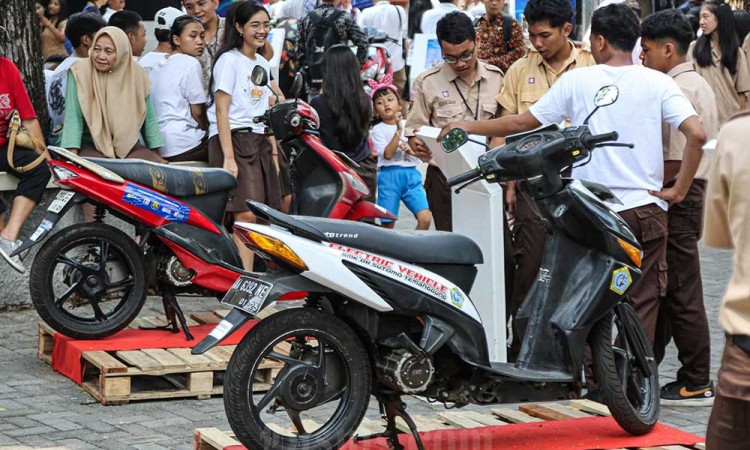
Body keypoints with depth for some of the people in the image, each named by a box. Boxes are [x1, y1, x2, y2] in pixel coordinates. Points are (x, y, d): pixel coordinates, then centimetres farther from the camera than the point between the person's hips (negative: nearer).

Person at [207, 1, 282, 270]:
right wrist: (228, 157, -18)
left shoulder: (264, 64, 20)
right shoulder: (230, 60, -3)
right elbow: (221, 111, -10)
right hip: (233, 140, -8)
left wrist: (274, 152, 13)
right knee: (246, 215, -19)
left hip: (259, 142, 8)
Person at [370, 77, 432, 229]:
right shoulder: (378, 129, 1)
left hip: (411, 174, 3)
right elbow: (387, 154, -13)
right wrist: (398, 130, -17)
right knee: (388, 223, -1)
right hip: (389, 175, -3)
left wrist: (411, 150, -10)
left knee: (425, 218, -12)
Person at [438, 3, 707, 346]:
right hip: (645, 208, 0)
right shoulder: (657, 82, -2)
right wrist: (678, 191, -5)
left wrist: (468, 127, 16)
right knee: (642, 306, 5)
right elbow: (697, 134, -14)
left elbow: (522, 124, 3)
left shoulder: (577, 80, -2)